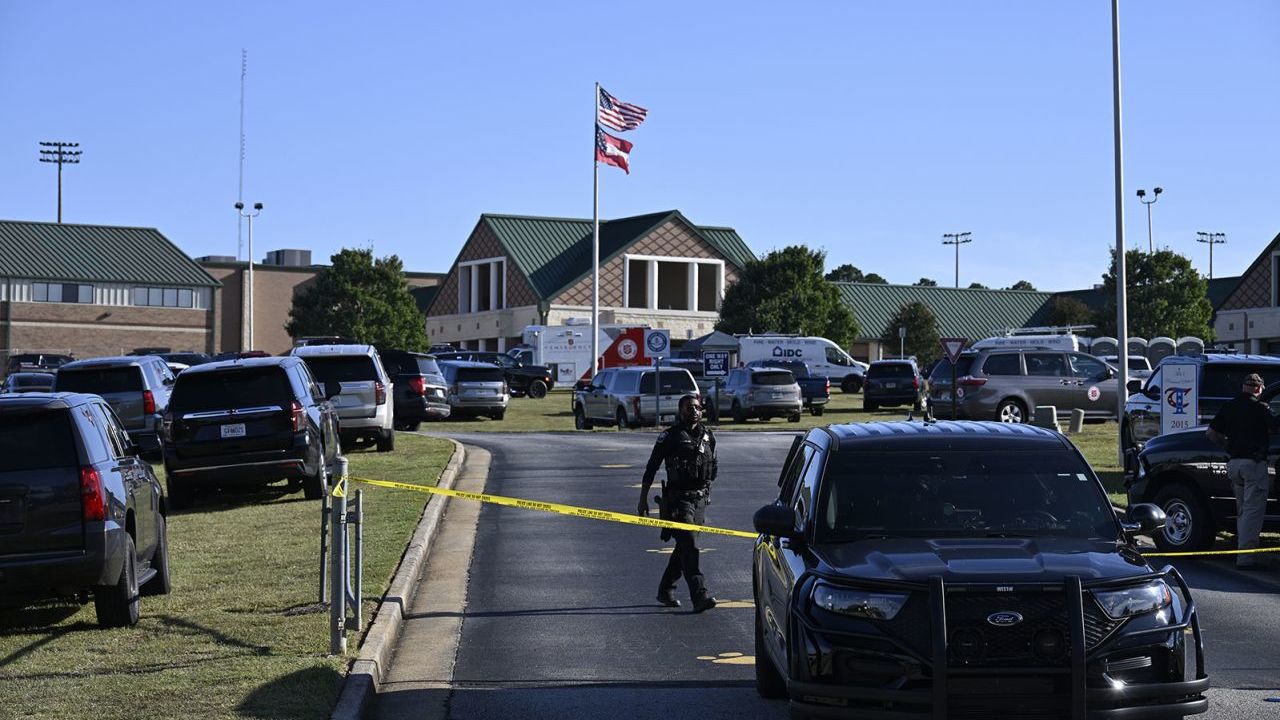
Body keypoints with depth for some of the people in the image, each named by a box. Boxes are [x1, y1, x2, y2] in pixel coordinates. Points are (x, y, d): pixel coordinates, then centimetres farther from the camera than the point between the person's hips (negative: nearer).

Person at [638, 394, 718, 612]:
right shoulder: (670, 436, -4)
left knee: (683, 548, 13)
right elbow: (651, 468, -1)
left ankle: (665, 590, 27)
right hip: (678, 498, -6)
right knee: (689, 547, -14)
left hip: (700, 499, 6)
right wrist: (643, 498, -1)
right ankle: (699, 595, -21)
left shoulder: (708, 436, 12)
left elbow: (713, 468, 24)